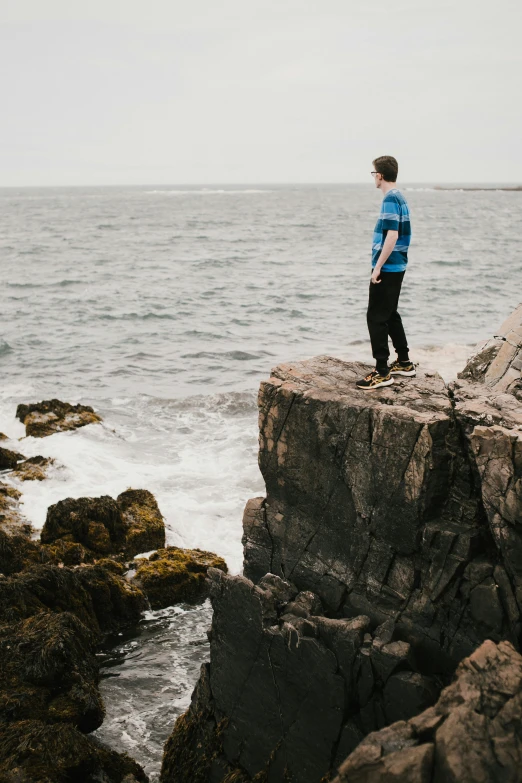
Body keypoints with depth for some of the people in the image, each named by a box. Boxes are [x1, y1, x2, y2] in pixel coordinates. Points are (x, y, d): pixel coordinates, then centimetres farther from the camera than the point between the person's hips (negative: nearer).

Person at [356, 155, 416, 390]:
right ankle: (404, 363, 27)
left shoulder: (390, 199, -17)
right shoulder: (400, 198, 13)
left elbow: (392, 235, -23)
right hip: (396, 267, 10)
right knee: (390, 314, 19)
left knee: (376, 317, -6)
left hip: (387, 268, -10)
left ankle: (382, 372, -4)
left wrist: (378, 267, -21)